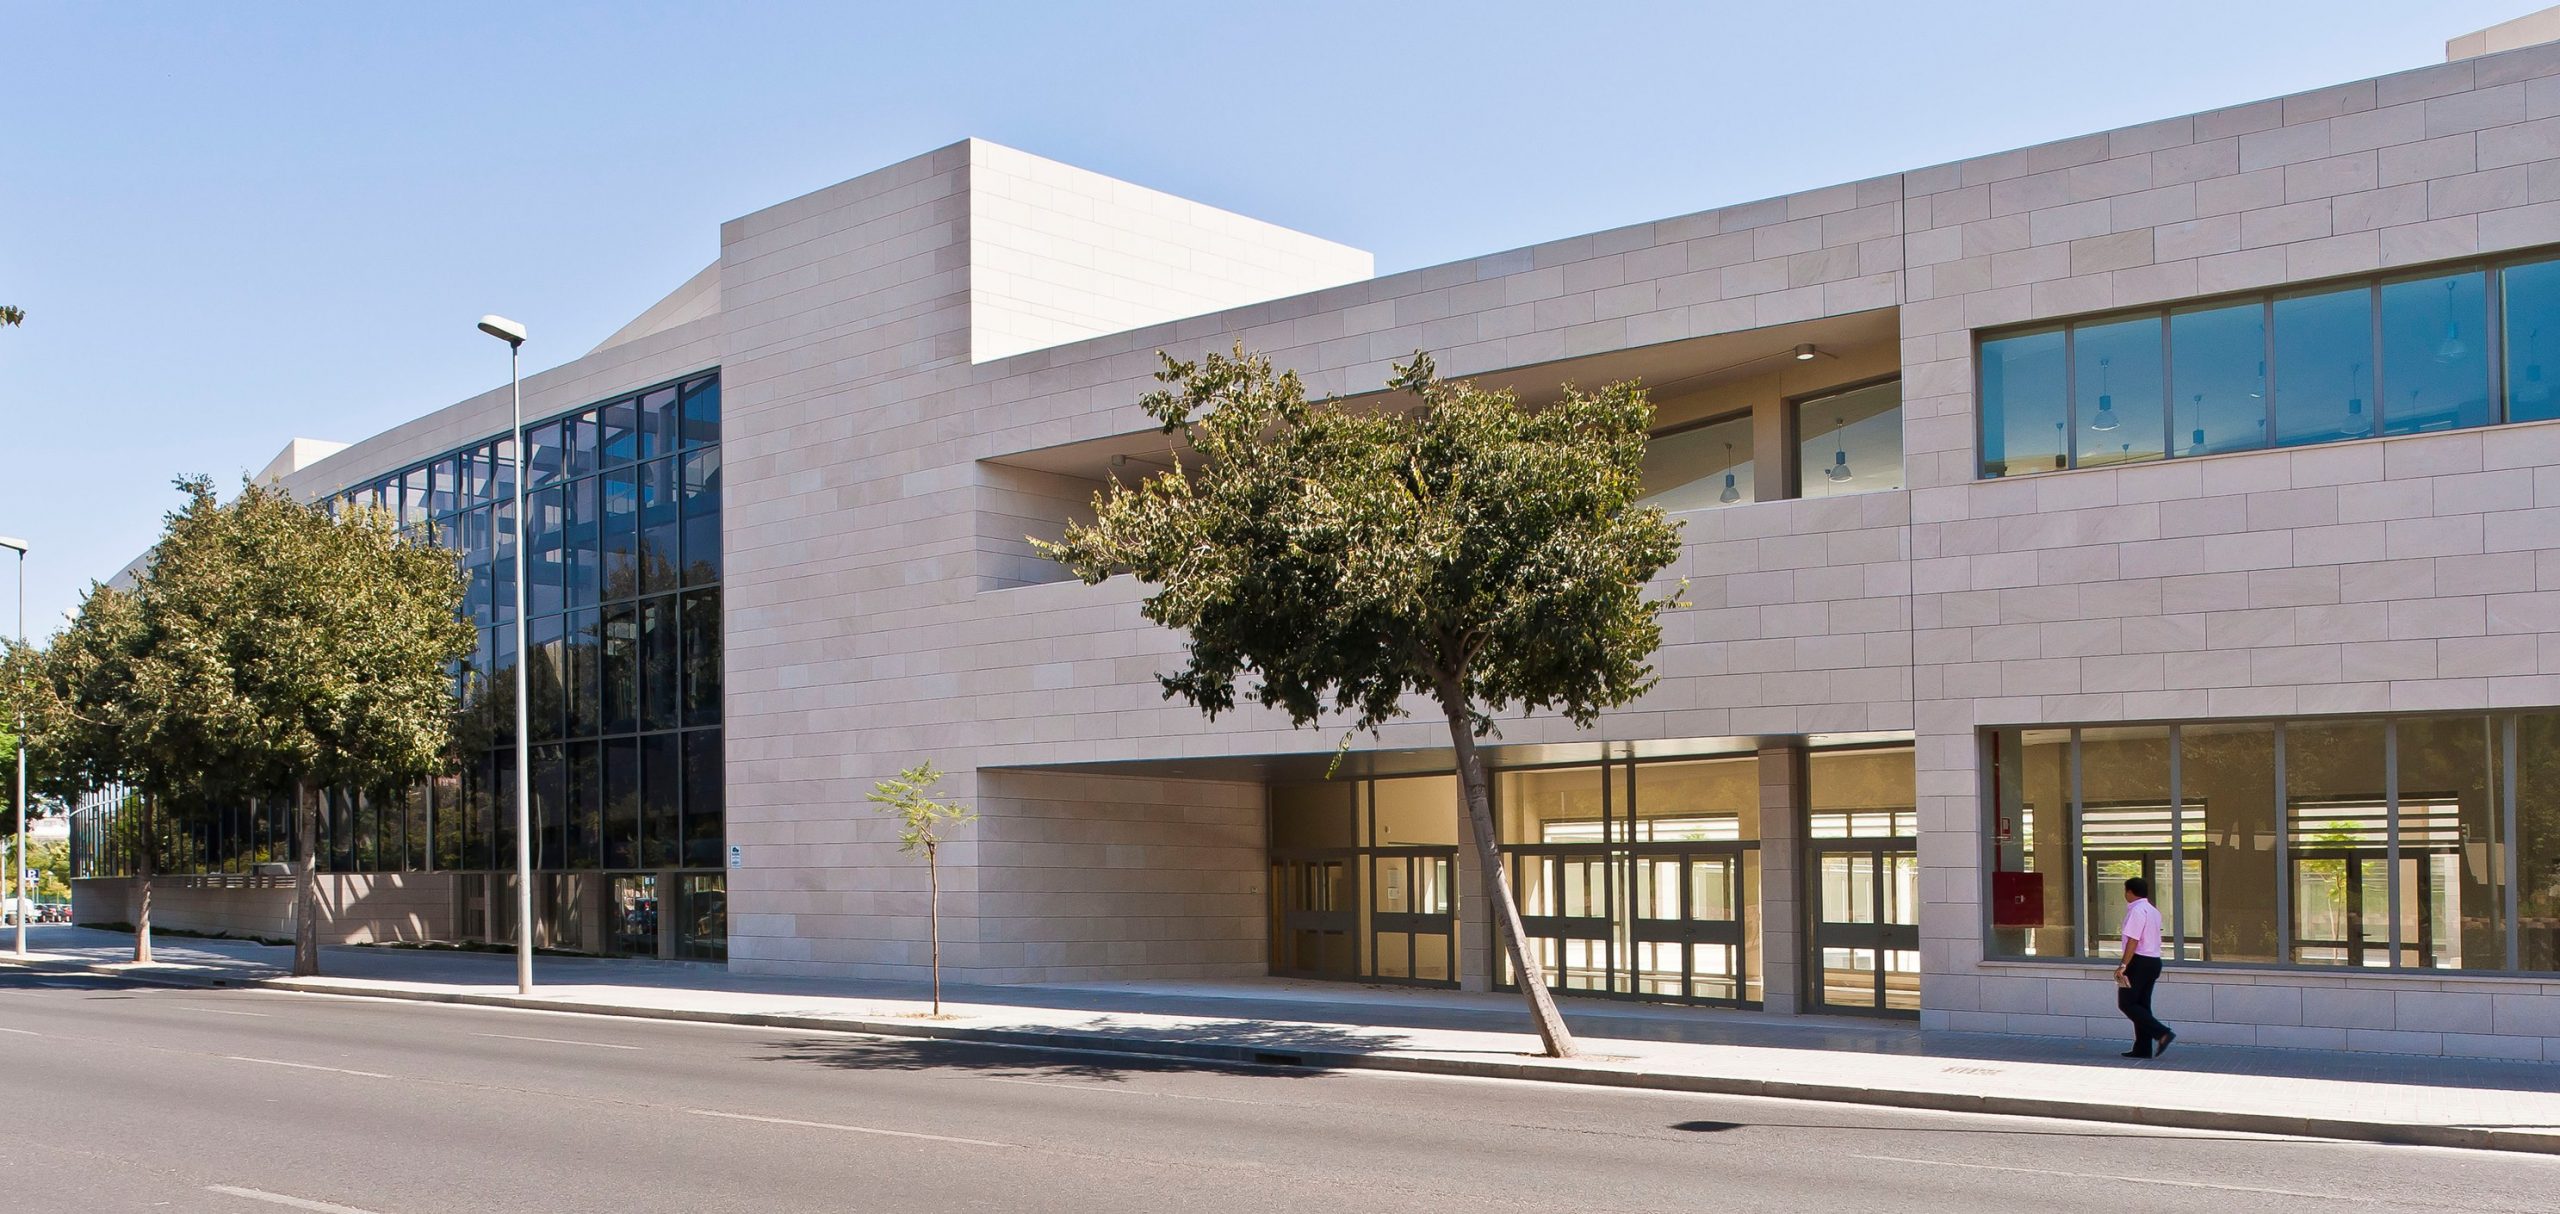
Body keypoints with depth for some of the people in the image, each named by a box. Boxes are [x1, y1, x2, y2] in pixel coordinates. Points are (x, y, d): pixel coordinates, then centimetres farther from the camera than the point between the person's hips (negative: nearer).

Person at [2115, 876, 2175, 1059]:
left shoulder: (2137, 910, -14)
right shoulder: (2153, 911, 16)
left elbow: (2133, 941, -21)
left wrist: (2123, 965, -22)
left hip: (2139, 961, -10)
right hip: (2154, 961, 10)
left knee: (2126, 1004, -6)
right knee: (2142, 1004, 11)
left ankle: (2162, 1033, -17)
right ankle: (2143, 1049, 9)